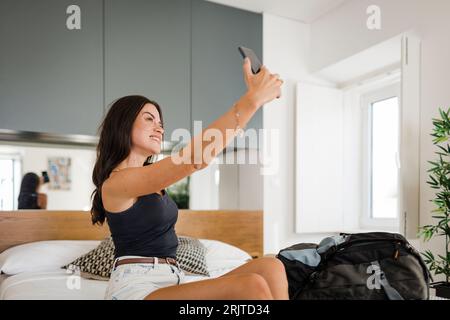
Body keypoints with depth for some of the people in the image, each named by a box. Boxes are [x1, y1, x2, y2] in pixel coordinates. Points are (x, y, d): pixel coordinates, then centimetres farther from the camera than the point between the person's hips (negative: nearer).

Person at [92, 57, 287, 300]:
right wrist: (252, 100, -21)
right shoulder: (116, 182, -10)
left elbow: (204, 155, 13)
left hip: (170, 282, 8)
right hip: (137, 288, -8)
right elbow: (196, 156, -22)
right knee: (250, 286, -28)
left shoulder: (150, 177, 17)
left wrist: (250, 96, 8)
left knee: (270, 268, -12)